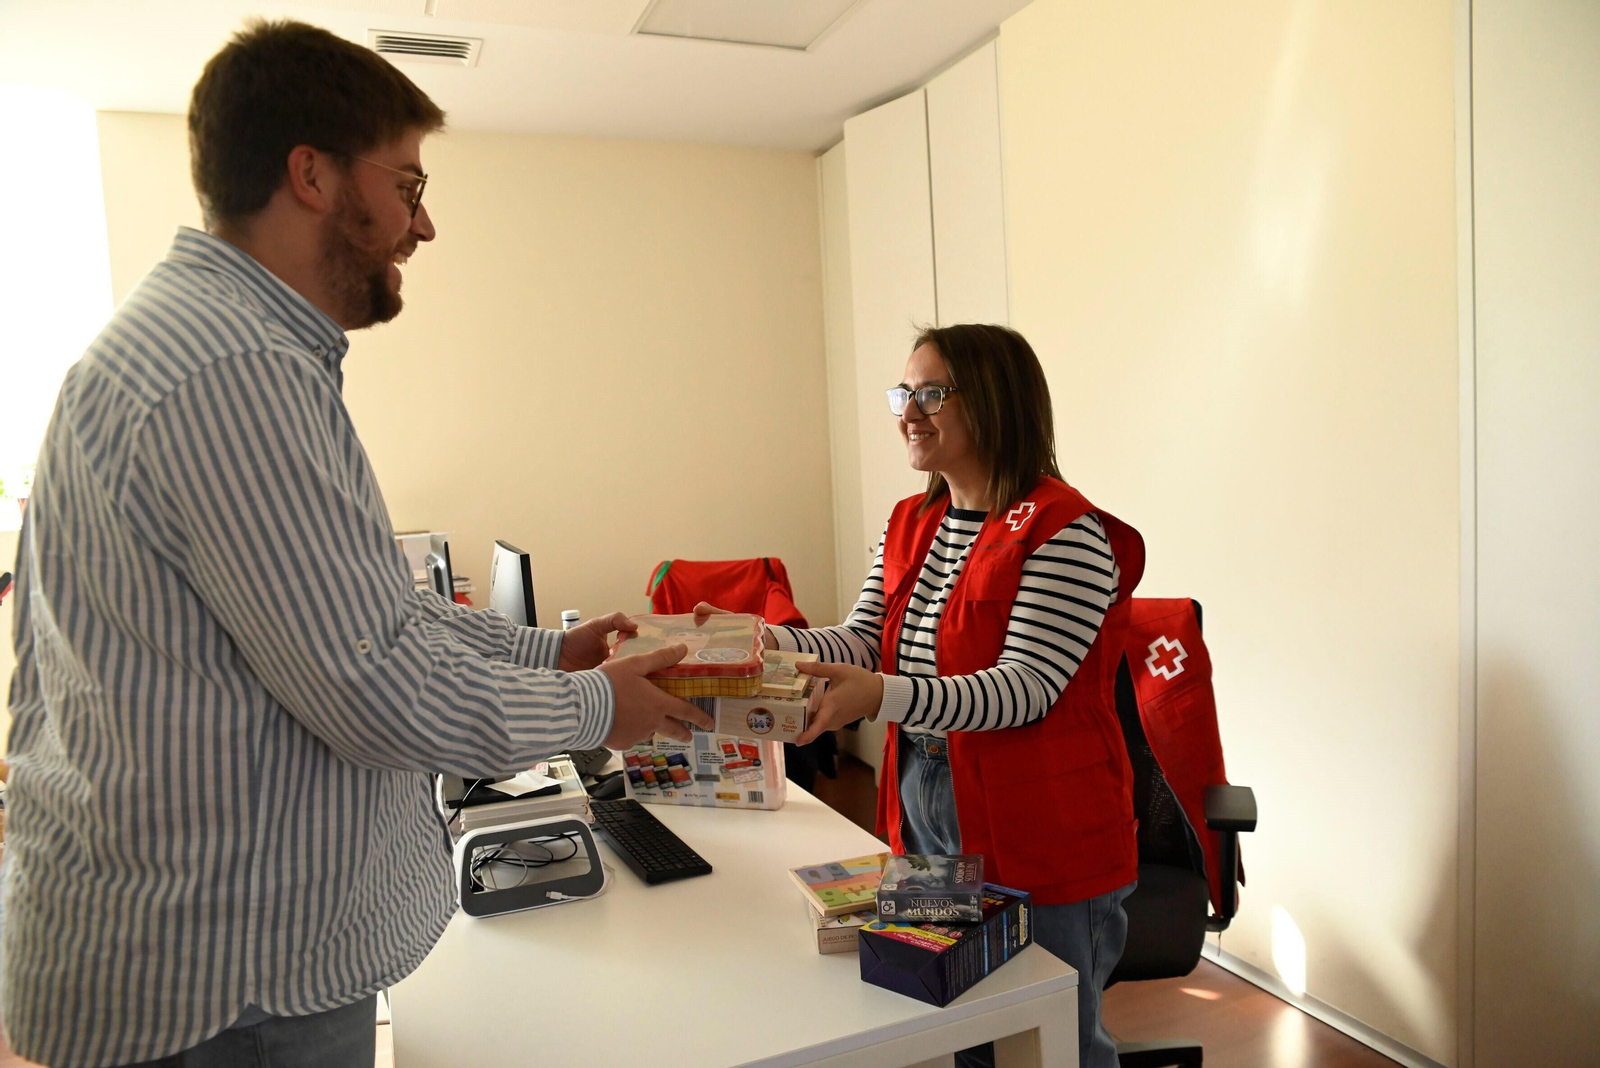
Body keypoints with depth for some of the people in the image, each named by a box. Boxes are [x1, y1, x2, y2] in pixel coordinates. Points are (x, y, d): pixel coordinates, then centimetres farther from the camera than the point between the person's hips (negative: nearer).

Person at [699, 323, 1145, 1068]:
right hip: (924, 810, 7)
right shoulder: (911, 525, 7)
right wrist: (760, 639, -14)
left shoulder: (1064, 533, -17)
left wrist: (883, 697, -37)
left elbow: (1024, 689, -23)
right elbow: (863, 643, 3)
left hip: (1041, 837, -7)